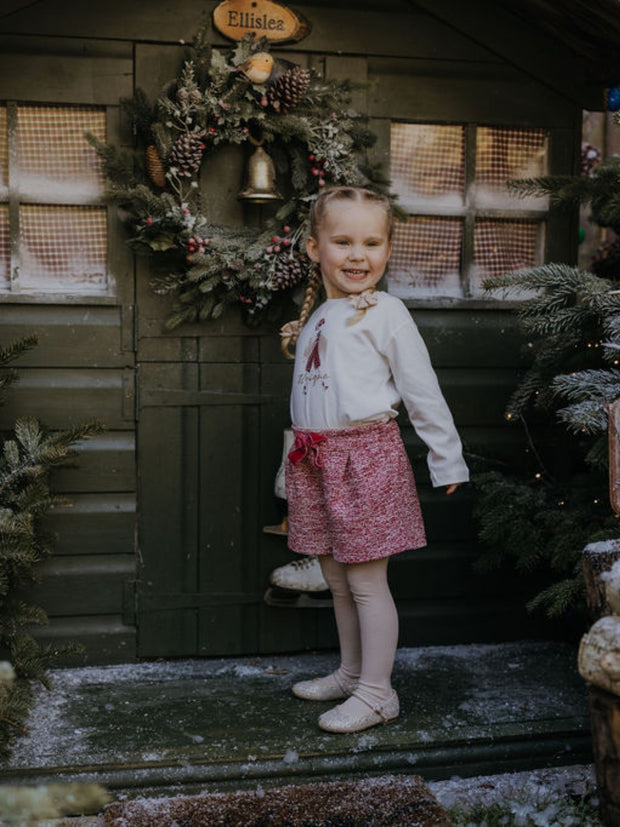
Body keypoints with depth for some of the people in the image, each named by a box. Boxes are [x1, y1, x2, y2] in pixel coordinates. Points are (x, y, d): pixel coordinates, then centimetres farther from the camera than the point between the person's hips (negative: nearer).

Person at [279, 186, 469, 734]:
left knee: (366, 580, -2)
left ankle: (377, 693, 11)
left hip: (366, 454, -7)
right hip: (316, 457, 8)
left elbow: (422, 391, -6)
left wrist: (447, 460, -5)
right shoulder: (315, 318, 14)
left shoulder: (385, 312, -8)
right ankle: (351, 673, 32)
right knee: (337, 577, 17)